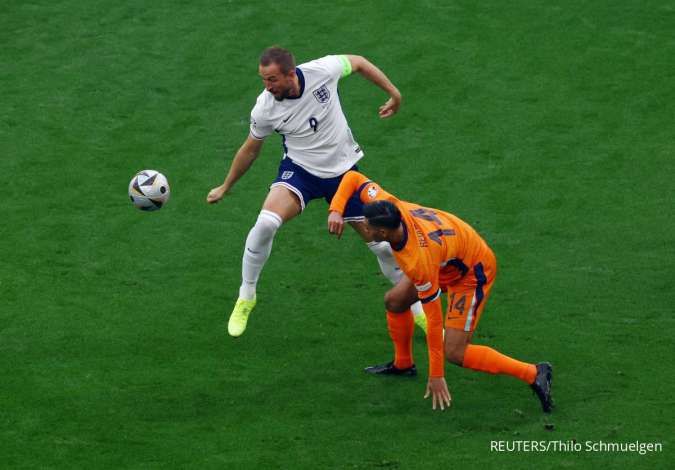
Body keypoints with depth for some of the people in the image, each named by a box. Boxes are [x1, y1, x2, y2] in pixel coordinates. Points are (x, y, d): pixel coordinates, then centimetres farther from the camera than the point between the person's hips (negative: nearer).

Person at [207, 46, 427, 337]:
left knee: (381, 243, 4)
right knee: (266, 222, -29)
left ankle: (418, 311, 24)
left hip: (344, 170, 1)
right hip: (299, 171, -1)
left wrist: (393, 92, 5)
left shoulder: (322, 70, -23)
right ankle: (245, 297, -7)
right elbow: (250, 149, 1)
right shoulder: (264, 109, -19)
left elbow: (357, 62, 0)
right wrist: (225, 188, 11)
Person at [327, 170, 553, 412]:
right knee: (394, 301, 12)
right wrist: (336, 211, -24)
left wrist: (436, 376, -24)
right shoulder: (390, 207, -24)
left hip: (473, 271, -9)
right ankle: (402, 363, 35)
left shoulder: (418, 260, -39)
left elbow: (434, 319, -31)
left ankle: (534, 374, -12)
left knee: (454, 353, -13)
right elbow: (353, 178, -7)